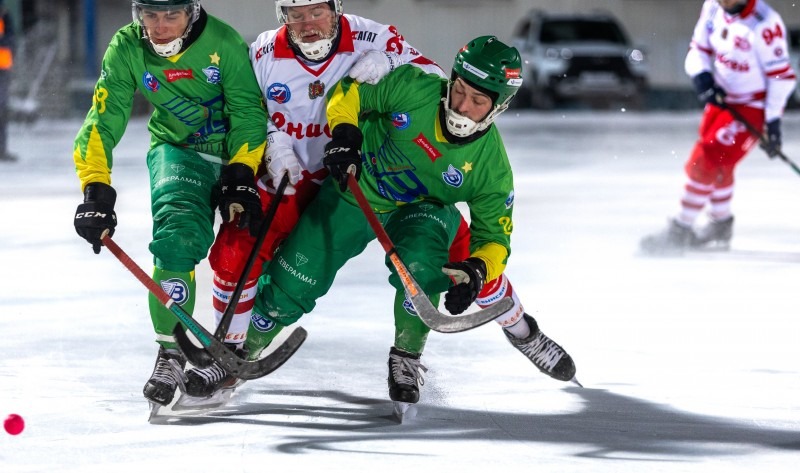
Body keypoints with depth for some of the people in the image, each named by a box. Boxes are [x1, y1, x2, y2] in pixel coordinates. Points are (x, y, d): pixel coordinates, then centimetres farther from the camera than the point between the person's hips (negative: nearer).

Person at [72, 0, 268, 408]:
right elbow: (104, 121, -15)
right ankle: (171, 350, -19)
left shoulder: (222, 42, -19)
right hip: (177, 150, -1)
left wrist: (240, 176, -25)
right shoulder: (126, 49, -14)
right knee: (176, 239, -25)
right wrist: (96, 191, -25)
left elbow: (248, 113, -15)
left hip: (239, 152, 1)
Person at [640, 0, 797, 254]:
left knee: (704, 162, -12)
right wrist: (701, 76, -13)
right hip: (722, 97, 8)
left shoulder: (764, 24, -28)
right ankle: (720, 228, 40)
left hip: (753, 106, -8)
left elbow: (781, 74, -23)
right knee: (717, 163, 20)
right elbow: (699, 49, 8)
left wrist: (773, 122, -22)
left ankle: (680, 231, -1)